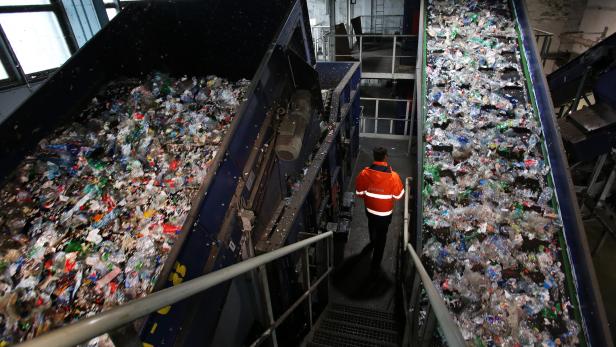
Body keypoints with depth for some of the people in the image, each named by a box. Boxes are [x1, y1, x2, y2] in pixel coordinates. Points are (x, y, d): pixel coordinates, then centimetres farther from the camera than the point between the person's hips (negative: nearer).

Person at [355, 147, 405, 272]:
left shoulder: (364, 173, -20)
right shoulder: (393, 176, -27)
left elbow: (359, 192, -7)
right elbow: (398, 196, -14)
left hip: (369, 208, 3)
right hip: (385, 212, -3)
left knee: (372, 226, 33)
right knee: (381, 236, 16)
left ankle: (373, 242, 63)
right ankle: (375, 264, 29)